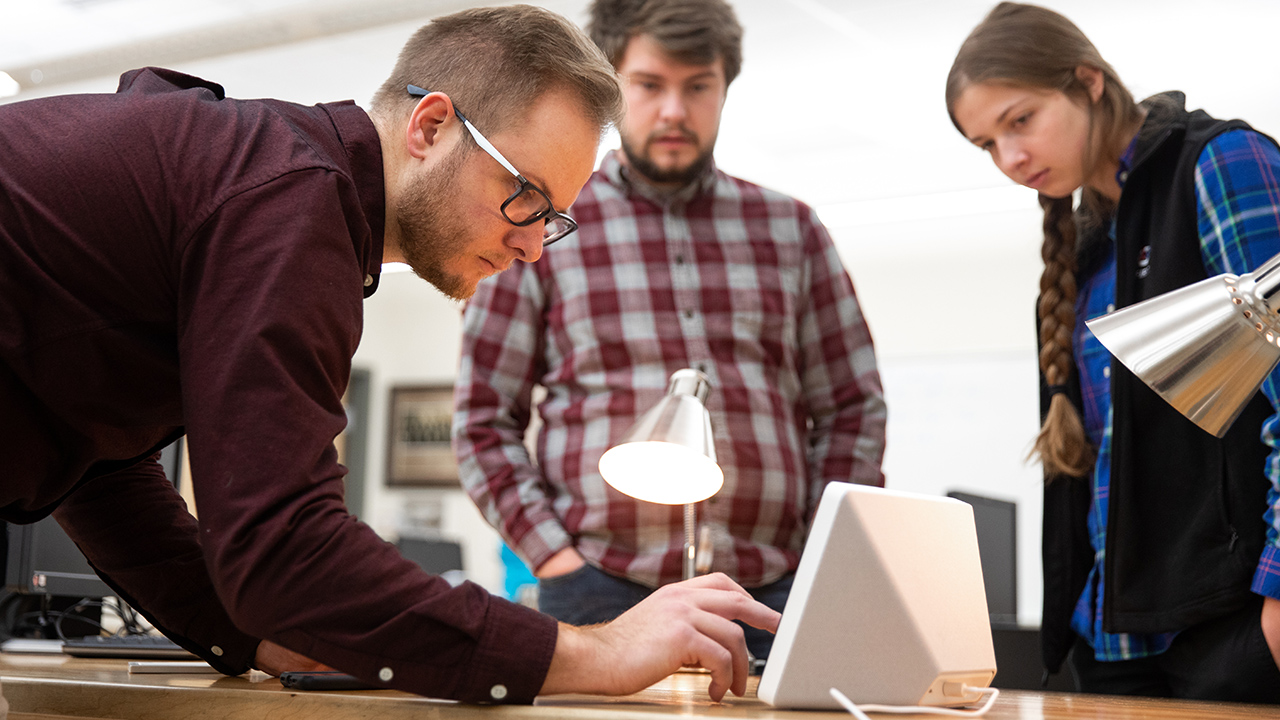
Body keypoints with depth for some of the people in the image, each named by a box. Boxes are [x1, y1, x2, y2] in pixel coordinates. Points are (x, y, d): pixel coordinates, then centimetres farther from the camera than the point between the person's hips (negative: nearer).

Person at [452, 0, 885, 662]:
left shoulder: (790, 228, 14)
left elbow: (853, 411, 15)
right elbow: (482, 419, 6)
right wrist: (552, 554, -5)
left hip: (773, 598, 2)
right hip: (602, 598, -2)